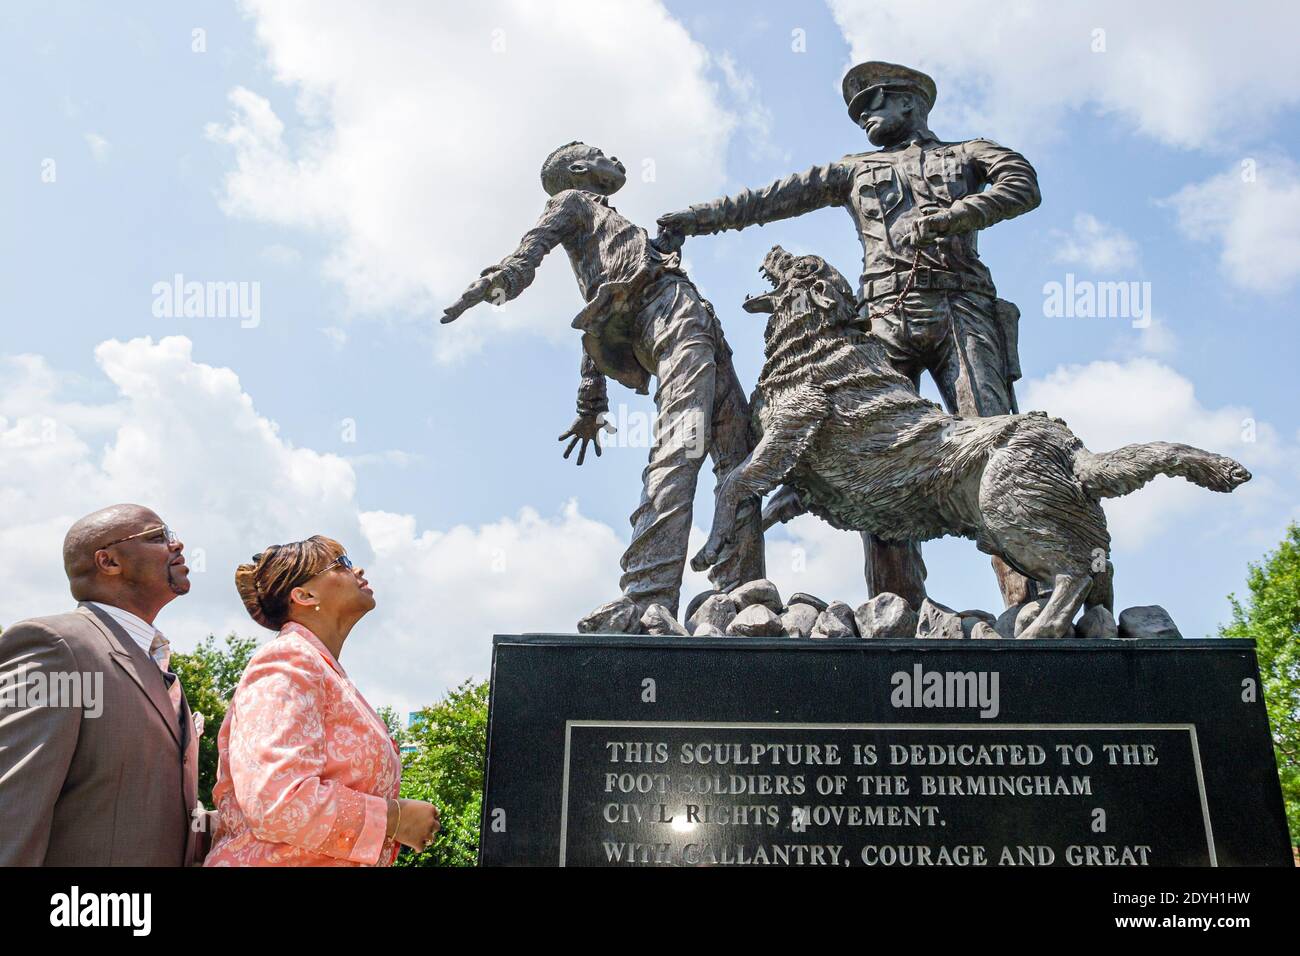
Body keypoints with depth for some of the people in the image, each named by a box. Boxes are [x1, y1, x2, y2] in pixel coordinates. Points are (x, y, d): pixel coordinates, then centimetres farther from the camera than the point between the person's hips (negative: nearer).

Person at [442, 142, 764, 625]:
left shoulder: (610, 224, 41)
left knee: (740, 465, -1)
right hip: (675, 316, -9)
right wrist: (502, 278, -27)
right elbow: (534, 244, -4)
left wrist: (591, 407, 30)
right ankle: (648, 597, -39)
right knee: (679, 450, -28)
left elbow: (595, 334, 34)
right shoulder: (573, 200, 20)